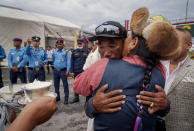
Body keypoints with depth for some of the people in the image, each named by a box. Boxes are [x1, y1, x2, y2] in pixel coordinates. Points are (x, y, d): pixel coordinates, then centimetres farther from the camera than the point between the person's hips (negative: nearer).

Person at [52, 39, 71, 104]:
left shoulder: (65, 52, -3)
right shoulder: (54, 53, 8)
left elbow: (68, 62, -6)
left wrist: (67, 71, -12)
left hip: (63, 71, -4)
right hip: (56, 71, 5)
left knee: (65, 85, 0)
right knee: (56, 84, 12)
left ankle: (66, 98, 10)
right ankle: (57, 96, 28)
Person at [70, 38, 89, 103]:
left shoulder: (87, 51, 3)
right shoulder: (74, 52, 7)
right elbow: (72, 62, 7)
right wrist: (72, 71, 2)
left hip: (84, 71, -2)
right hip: (76, 71, 2)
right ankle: (76, 98, 26)